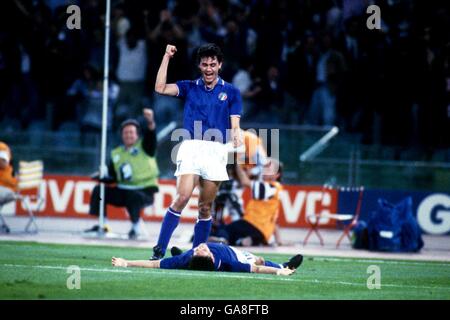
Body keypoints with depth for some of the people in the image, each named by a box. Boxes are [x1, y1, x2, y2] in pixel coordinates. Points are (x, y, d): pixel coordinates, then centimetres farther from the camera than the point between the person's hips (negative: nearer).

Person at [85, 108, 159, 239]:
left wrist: (150, 121, -44)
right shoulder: (116, 154, 10)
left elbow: (151, 135, -23)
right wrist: (102, 177, -13)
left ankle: (135, 228, -18)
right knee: (99, 190, -7)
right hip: (123, 191, 5)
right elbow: (112, 178, 9)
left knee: (134, 197, -37)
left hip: (145, 192, -5)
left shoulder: (145, 146, -1)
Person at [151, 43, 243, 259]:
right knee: (182, 197, -17)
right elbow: (160, 88, 1)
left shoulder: (230, 92, 12)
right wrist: (167, 57, 0)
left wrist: (237, 138, -15)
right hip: (191, 148, -1)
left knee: (205, 207, 3)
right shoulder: (189, 88, 14)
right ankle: (159, 250, -18)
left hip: (216, 151, 1)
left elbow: (235, 126, 7)